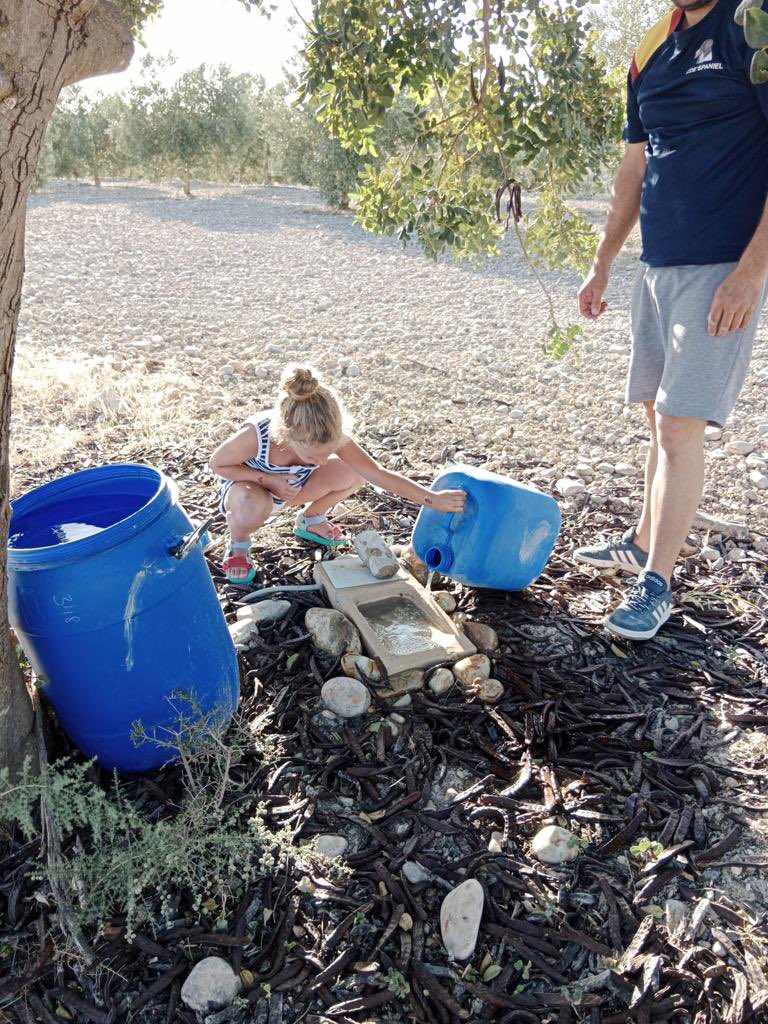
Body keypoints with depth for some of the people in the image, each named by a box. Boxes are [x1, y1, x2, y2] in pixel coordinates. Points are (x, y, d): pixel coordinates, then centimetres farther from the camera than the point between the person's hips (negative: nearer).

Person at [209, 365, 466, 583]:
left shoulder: (329, 437, -31)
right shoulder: (255, 436, -40)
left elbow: (378, 474, -29)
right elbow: (216, 464, -20)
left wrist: (433, 499, -34)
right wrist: (267, 479, -33)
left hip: (291, 486, 4)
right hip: (247, 486, -4)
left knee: (354, 473, -18)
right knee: (254, 507, -42)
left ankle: (310, 519, 12)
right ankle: (238, 543, -4)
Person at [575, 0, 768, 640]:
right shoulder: (652, 52, 15)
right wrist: (602, 267, 19)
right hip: (658, 266, 7)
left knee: (680, 425, -8)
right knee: (661, 416, 14)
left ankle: (656, 584, 1)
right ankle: (645, 543, 29)